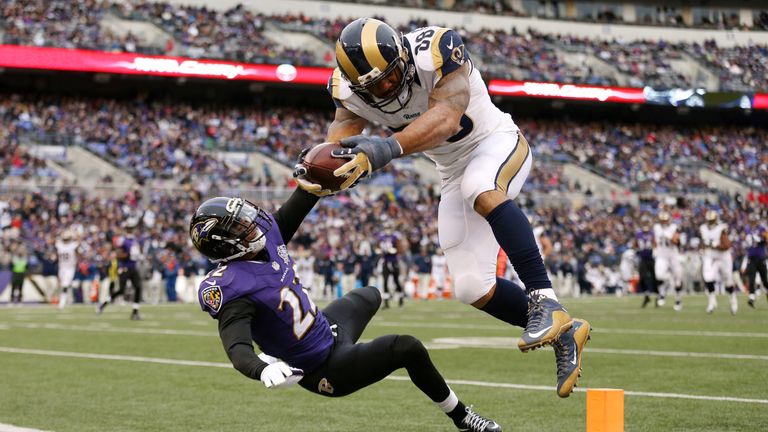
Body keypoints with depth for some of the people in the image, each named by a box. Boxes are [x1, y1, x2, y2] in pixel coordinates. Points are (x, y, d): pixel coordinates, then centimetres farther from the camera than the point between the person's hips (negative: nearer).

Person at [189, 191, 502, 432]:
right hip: (327, 371, -10)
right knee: (408, 349, -21)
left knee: (369, 296, 40)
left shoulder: (267, 235, -12)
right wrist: (263, 371, -65)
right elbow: (237, 348, -45)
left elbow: (297, 207, 2)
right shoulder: (231, 289, -34)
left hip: (327, 326, 10)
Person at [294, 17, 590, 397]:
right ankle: (563, 332, 14)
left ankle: (543, 299, -37)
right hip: (454, 170, 6)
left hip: (496, 142, -6)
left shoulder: (435, 50, -31)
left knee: (480, 190, -41)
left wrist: (390, 146, -57)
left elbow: (446, 116, -42)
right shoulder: (348, 88, -13)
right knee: (472, 288, -3)